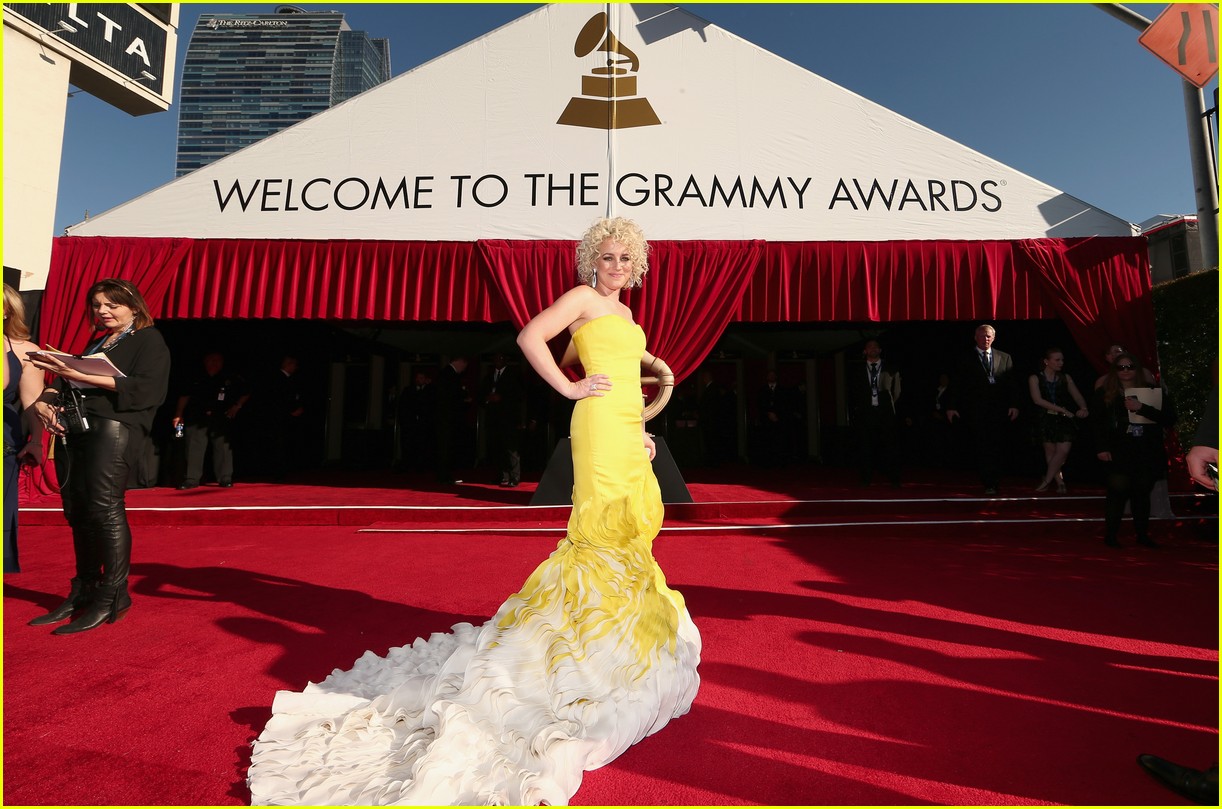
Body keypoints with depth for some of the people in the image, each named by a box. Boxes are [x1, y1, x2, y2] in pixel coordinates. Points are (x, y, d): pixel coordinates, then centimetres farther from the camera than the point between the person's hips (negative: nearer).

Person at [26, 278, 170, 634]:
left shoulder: (149, 340, 3)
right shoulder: (96, 343, 25)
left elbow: (143, 389, -12)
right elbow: (65, 382, 22)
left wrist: (82, 376, -16)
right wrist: (44, 400, 0)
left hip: (113, 428, -7)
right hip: (73, 429, 7)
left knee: (104, 508, -11)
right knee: (77, 511, 6)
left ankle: (113, 596, -5)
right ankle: (83, 591, 15)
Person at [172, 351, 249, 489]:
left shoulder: (231, 379, 7)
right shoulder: (197, 380, 13)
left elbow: (245, 394, 11)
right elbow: (184, 397, 14)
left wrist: (236, 407, -3)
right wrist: (178, 415, 7)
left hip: (221, 419, -2)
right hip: (197, 420, 2)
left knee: (223, 448, -3)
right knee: (194, 448, -2)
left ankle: (225, 478, 4)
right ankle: (191, 479, 3)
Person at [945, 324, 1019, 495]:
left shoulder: (1004, 358, 12)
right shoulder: (966, 359, 5)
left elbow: (1011, 383, 7)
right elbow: (957, 384, 1)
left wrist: (1014, 405, -5)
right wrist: (951, 406, -7)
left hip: (999, 410, 2)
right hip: (976, 411, -2)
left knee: (996, 448, 4)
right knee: (982, 449, -2)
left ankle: (993, 482, 16)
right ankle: (989, 484, 5)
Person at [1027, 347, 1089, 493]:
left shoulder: (1065, 378, 10)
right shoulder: (1035, 378, -1)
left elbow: (1077, 395, 3)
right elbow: (1038, 400, -11)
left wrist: (1084, 408, -18)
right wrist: (1062, 410, -15)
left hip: (1064, 419, 2)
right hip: (1045, 419, -2)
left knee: (1064, 450, -9)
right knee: (1050, 451, 2)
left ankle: (1047, 480, 6)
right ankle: (1059, 482, 14)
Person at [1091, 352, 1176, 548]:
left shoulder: (1152, 392, 5)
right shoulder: (1104, 393, 3)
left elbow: (1170, 418, -5)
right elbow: (1098, 423, -1)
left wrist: (1141, 408, -19)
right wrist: (1101, 448, -9)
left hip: (1147, 454, 2)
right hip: (1117, 454, -2)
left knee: (1142, 493, 8)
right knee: (1118, 492, -3)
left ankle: (1142, 535, 19)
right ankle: (1110, 534, 5)